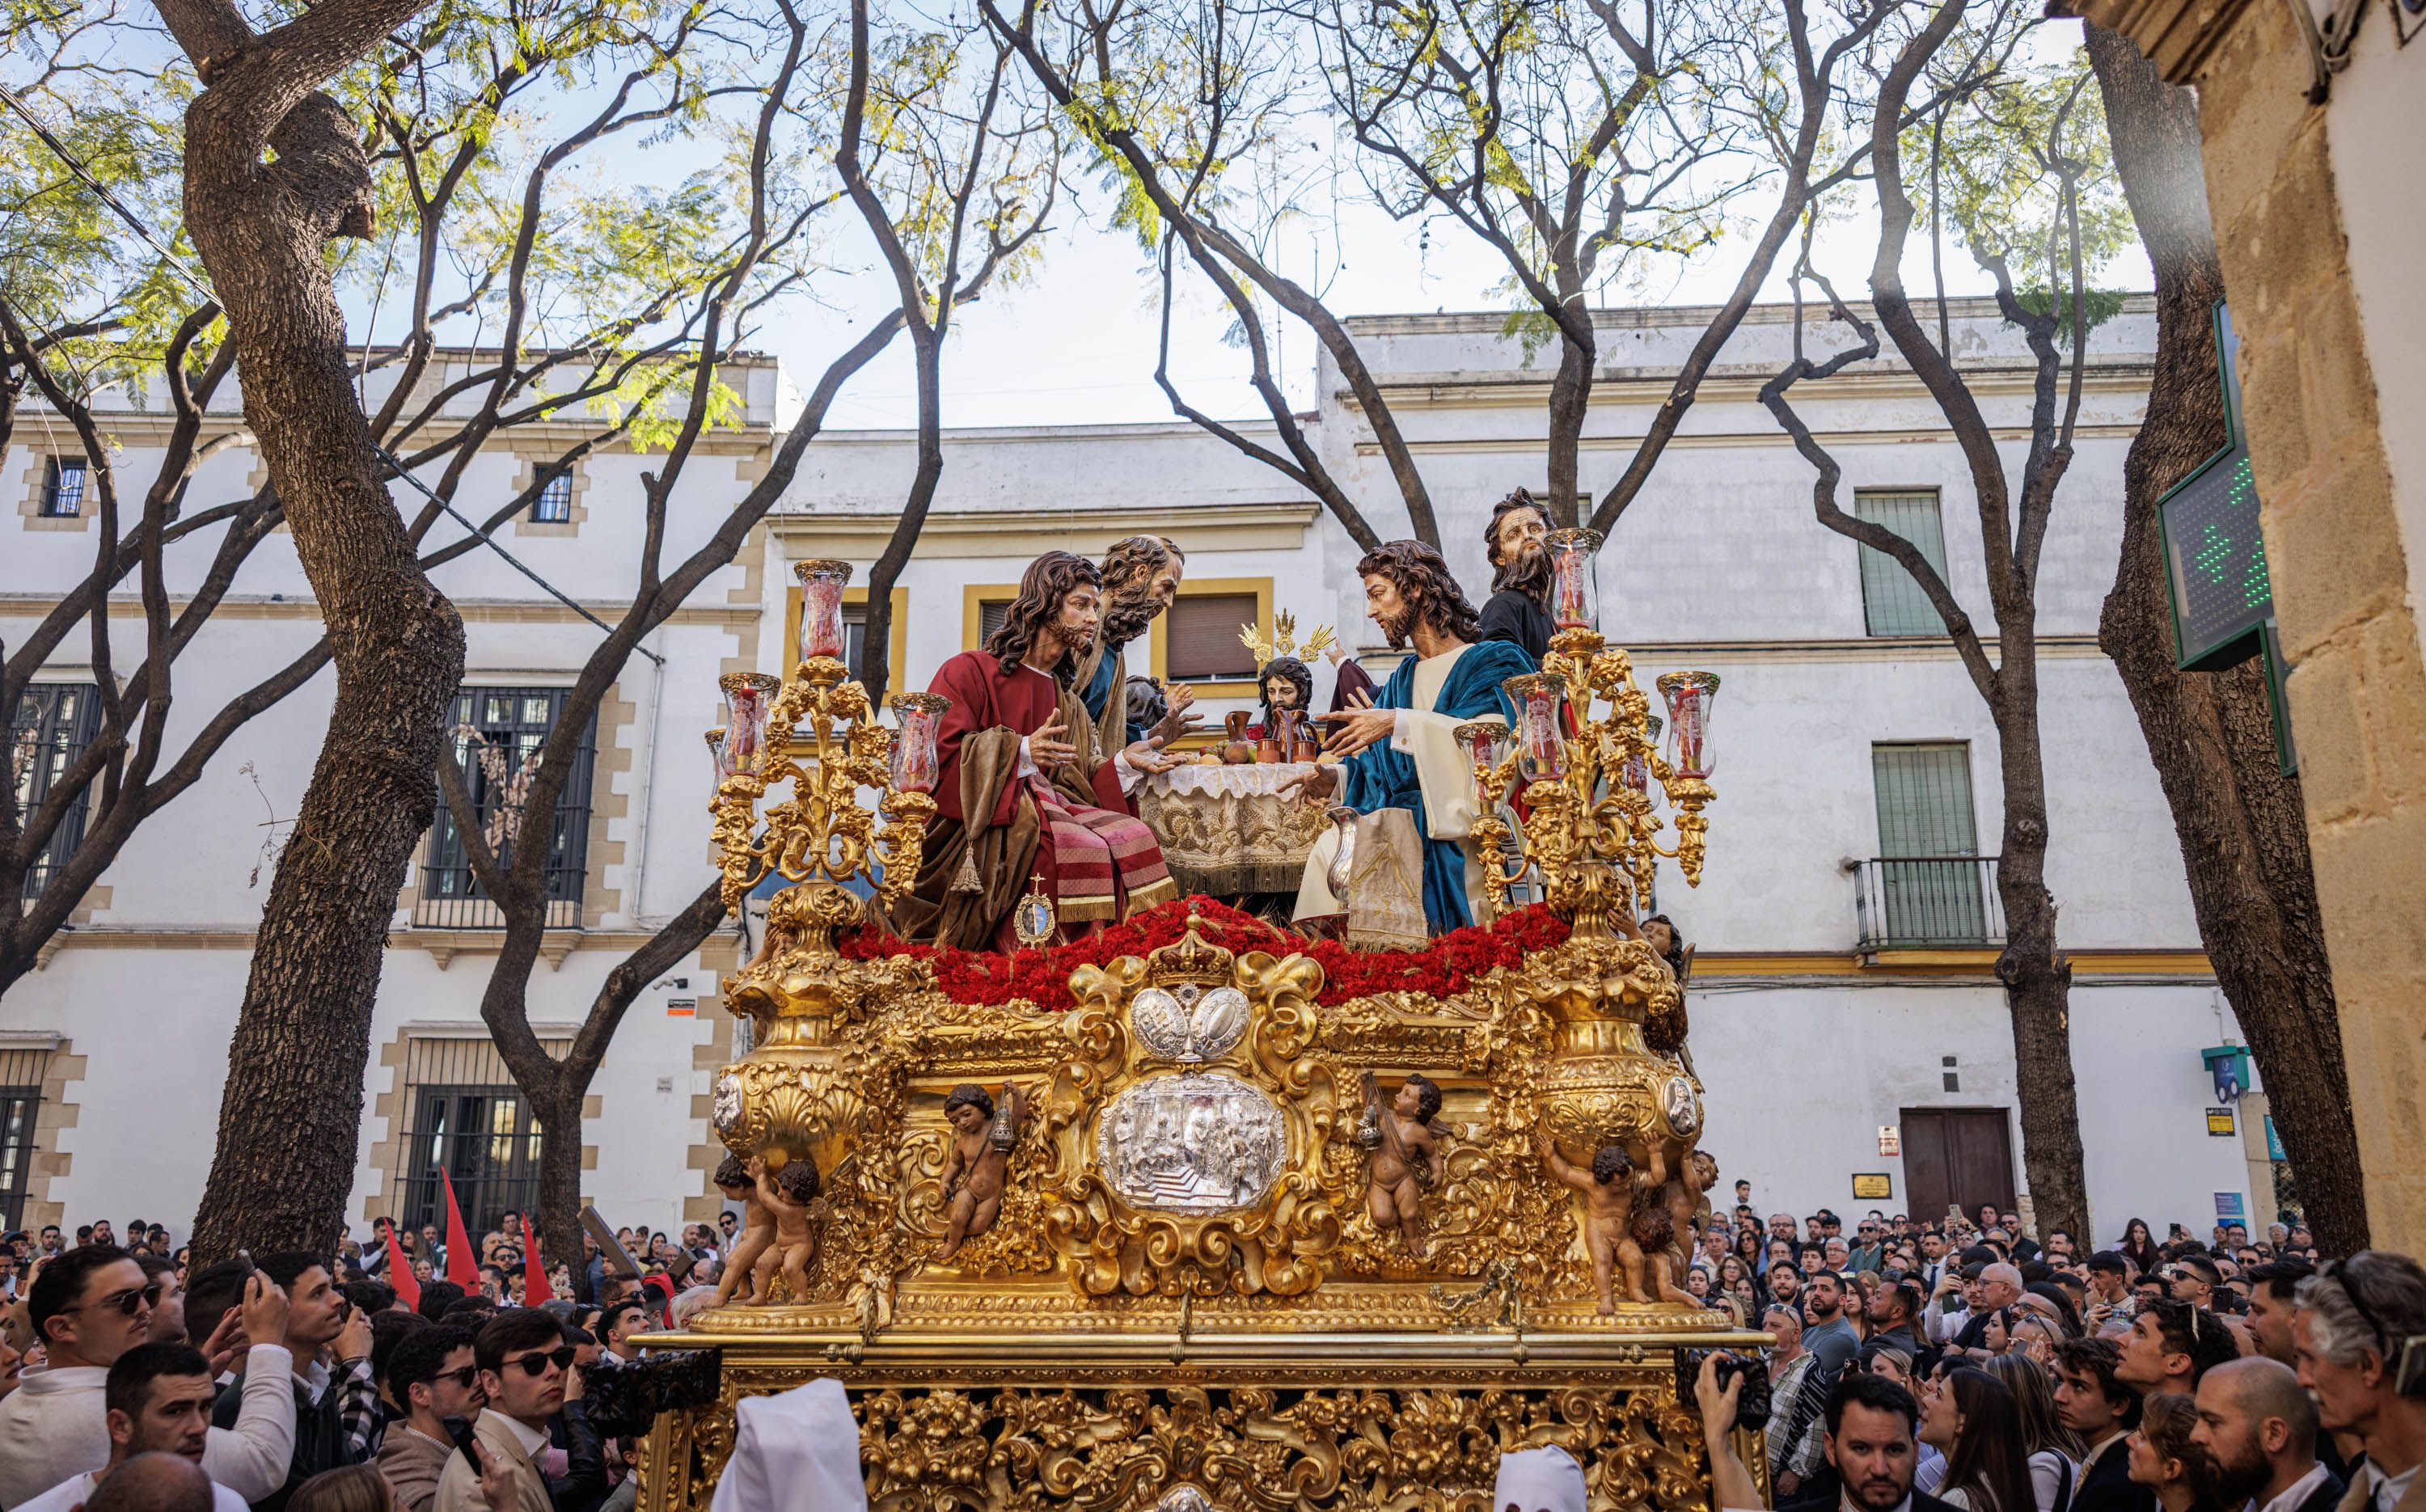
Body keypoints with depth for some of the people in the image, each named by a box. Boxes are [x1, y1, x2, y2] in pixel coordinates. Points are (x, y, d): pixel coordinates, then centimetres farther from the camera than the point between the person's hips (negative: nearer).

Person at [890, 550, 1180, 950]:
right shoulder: (970, 671, 1)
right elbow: (940, 752, -11)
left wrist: (1124, 762, 1)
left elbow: (1071, 780, 17)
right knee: (1079, 849, -32)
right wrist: (1022, 752, -22)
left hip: (1049, 806, 7)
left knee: (1134, 837, -20)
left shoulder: (1065, 701, 23)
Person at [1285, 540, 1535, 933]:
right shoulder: (1400, 682, 22)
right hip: (1401, 824, 6)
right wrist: (1337, 778, 0)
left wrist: (1399, 724, -22)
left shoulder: (1490, 662, 1)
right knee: (1332, 849, -25)